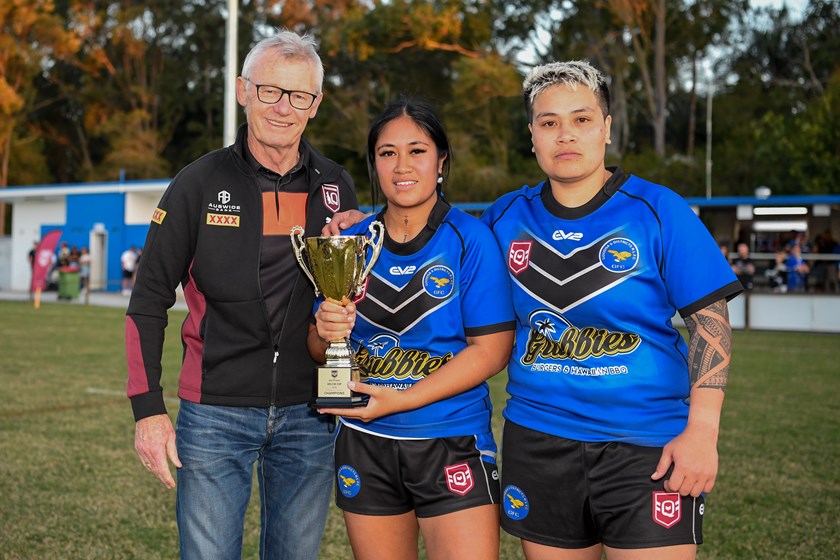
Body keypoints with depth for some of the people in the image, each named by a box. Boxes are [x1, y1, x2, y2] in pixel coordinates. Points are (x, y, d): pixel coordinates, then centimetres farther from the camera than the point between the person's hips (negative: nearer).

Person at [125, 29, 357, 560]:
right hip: (216, 412, -2)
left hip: (308, 416, 3)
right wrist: (148, 407, -7)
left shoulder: (336, 187, 4)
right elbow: (150, 301, -1)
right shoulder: (200, 183, -4)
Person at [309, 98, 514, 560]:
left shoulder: (470, 239, -7)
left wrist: (403, 400, -17)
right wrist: (326, 334, -15)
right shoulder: (350, 243, 4)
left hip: (452, 444, -3)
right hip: (365, 446, 4)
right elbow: (319, 349, 9)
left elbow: (491, 348, -12)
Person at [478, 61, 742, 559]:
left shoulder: (658, 210, -5)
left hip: (647, 446, -3)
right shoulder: (506, 217, 5)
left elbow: (711, 322, -6)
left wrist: (702, 430, -15)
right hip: (538, 442, 3)